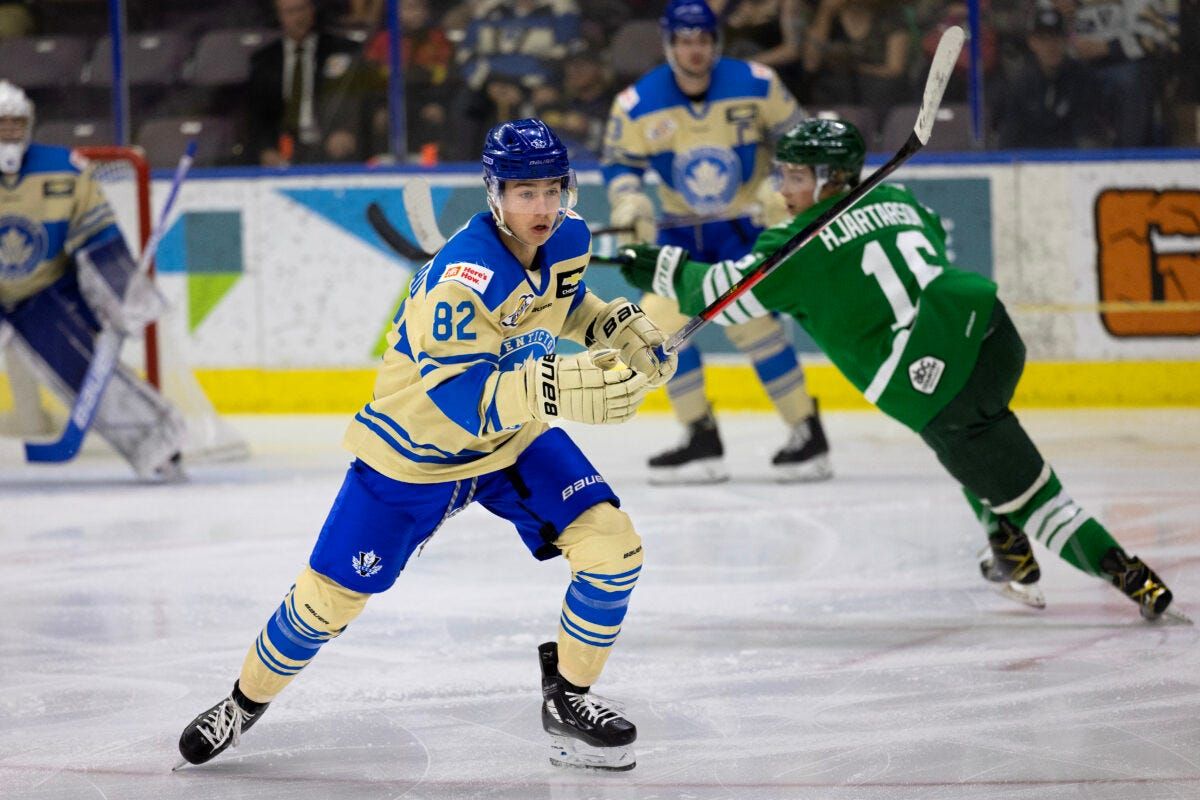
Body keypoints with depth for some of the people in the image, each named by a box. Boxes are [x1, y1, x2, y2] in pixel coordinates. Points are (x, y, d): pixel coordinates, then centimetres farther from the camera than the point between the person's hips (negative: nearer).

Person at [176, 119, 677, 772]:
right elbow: (458, 398, -40)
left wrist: (619, 325, -5)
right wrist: (555, 389, -52)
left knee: (613, 549, -11)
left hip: (515, 438, 5)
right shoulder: (461, 278, -34)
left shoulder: (569, 241, -11)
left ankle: (567, 700, 8)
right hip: (415, 448, -5)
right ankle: (245, 702, 27)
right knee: (330, 597, 1)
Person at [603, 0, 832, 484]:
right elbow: (619, 162, 0)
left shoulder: (755, 85, -14)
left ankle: (808, 434, -7)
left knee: (747, 319, -20)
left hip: (747, 221, -4)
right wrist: (629, 201, -19)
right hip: (680, 227, 4)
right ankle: (702, 441, 4)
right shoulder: (636, 105, -12)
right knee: (660, 318, -9)